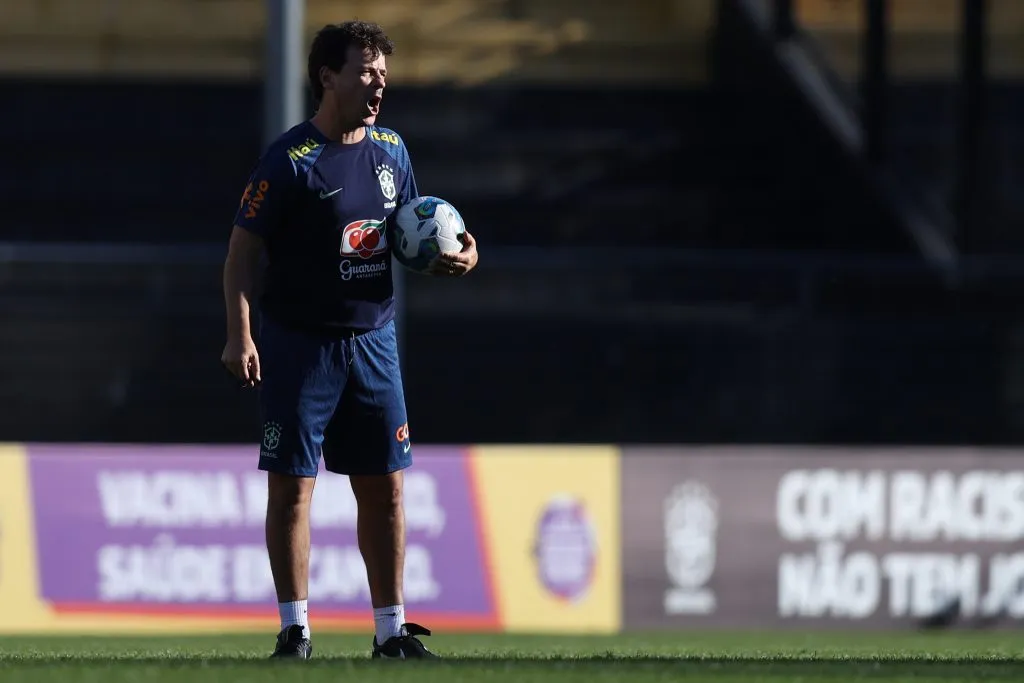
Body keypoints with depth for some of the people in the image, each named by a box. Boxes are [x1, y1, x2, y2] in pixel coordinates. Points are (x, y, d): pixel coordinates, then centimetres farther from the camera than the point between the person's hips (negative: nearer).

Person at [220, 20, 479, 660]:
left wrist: (457, 256, 0)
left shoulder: (391, 150, 8)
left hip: (373, 338, 5)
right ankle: (295, 627, 4)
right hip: (299, 343, -5)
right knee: (292, 486, -3)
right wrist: (240, 335, -20)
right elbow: (243, 250, -10)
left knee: (385, 487, 5)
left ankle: (392, 629, 12)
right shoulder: (290, 159, -11)